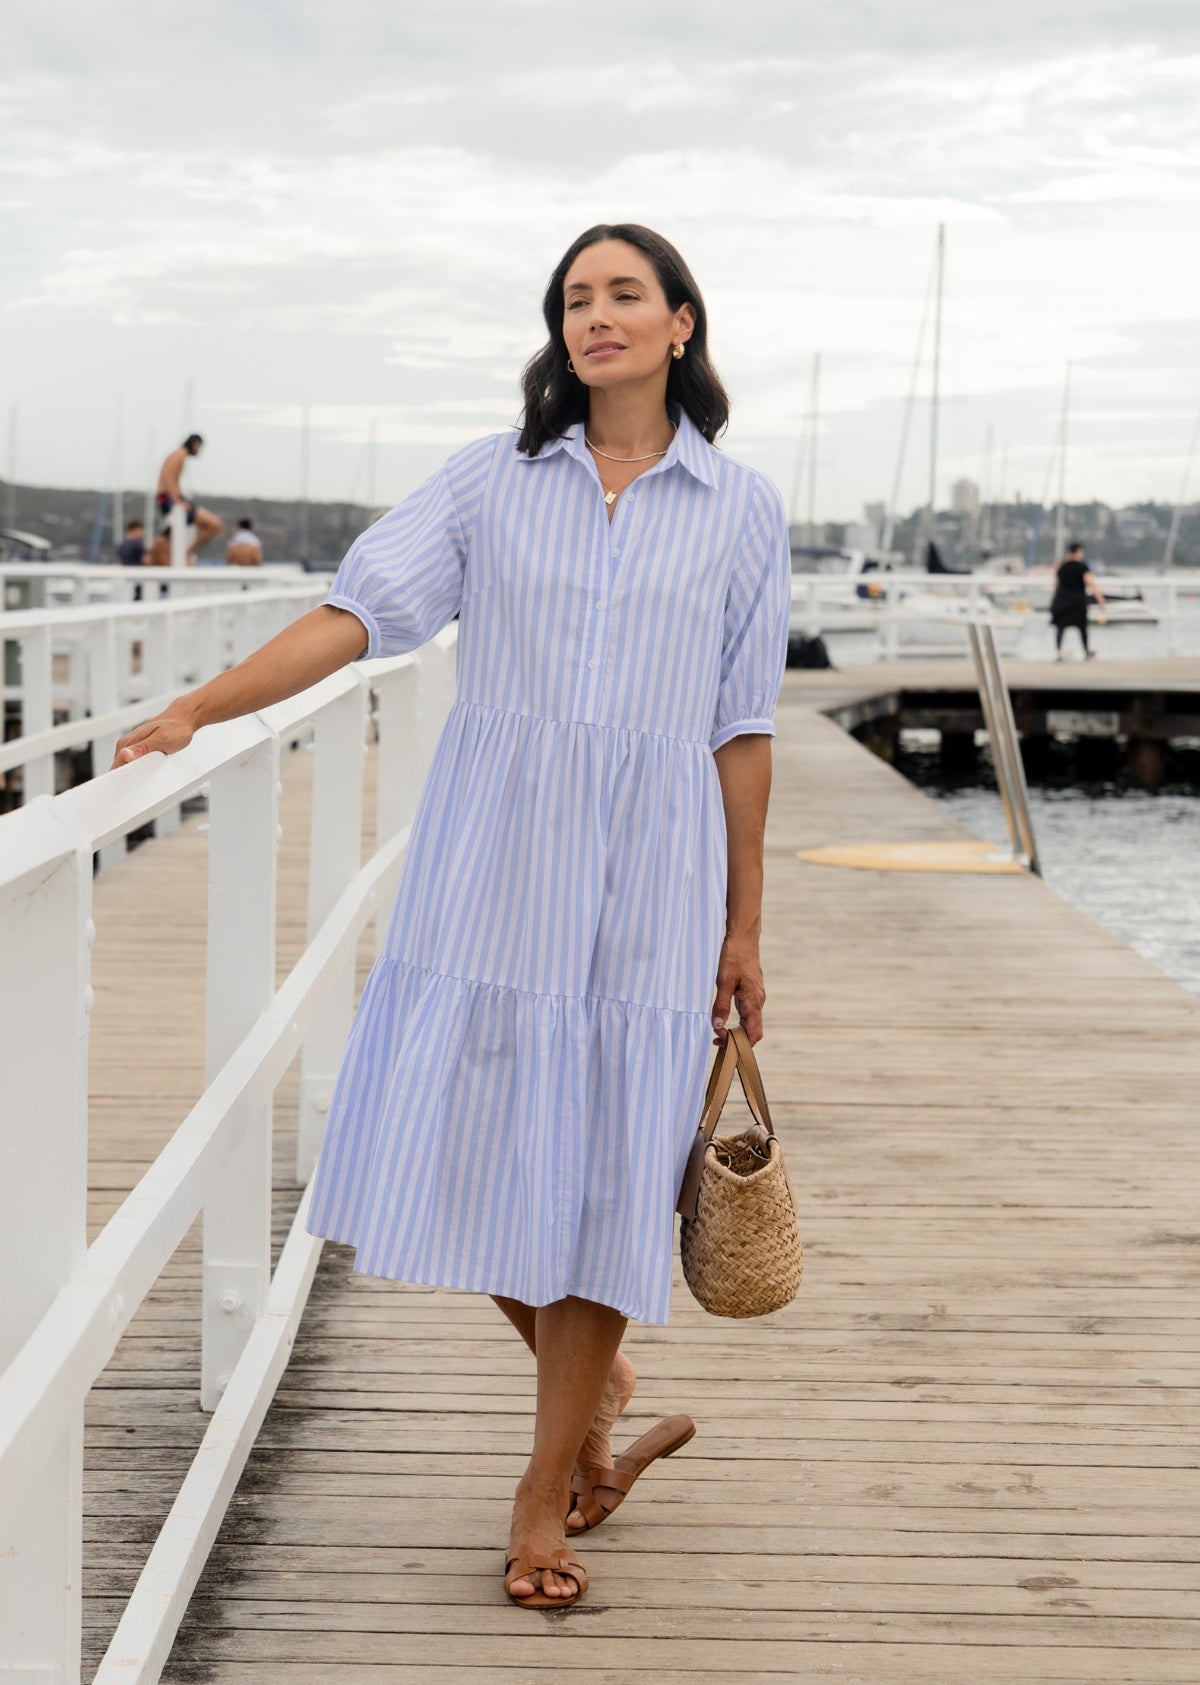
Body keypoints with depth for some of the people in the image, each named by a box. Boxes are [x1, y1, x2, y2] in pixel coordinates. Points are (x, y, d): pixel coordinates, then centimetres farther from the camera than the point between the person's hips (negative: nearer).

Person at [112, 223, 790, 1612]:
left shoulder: (740, 510, 6)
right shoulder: (494, 479, 6)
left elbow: (743, 728, 7)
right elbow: (362, 609, -3)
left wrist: (742, 928, 7)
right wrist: (200, 707, -17)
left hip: (649, 873, -1)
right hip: (494, 856, 1)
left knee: (604, 1165, 1)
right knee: (472, 1143, 0)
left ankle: (548, 1481, 16)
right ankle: (589, 1384, 29)